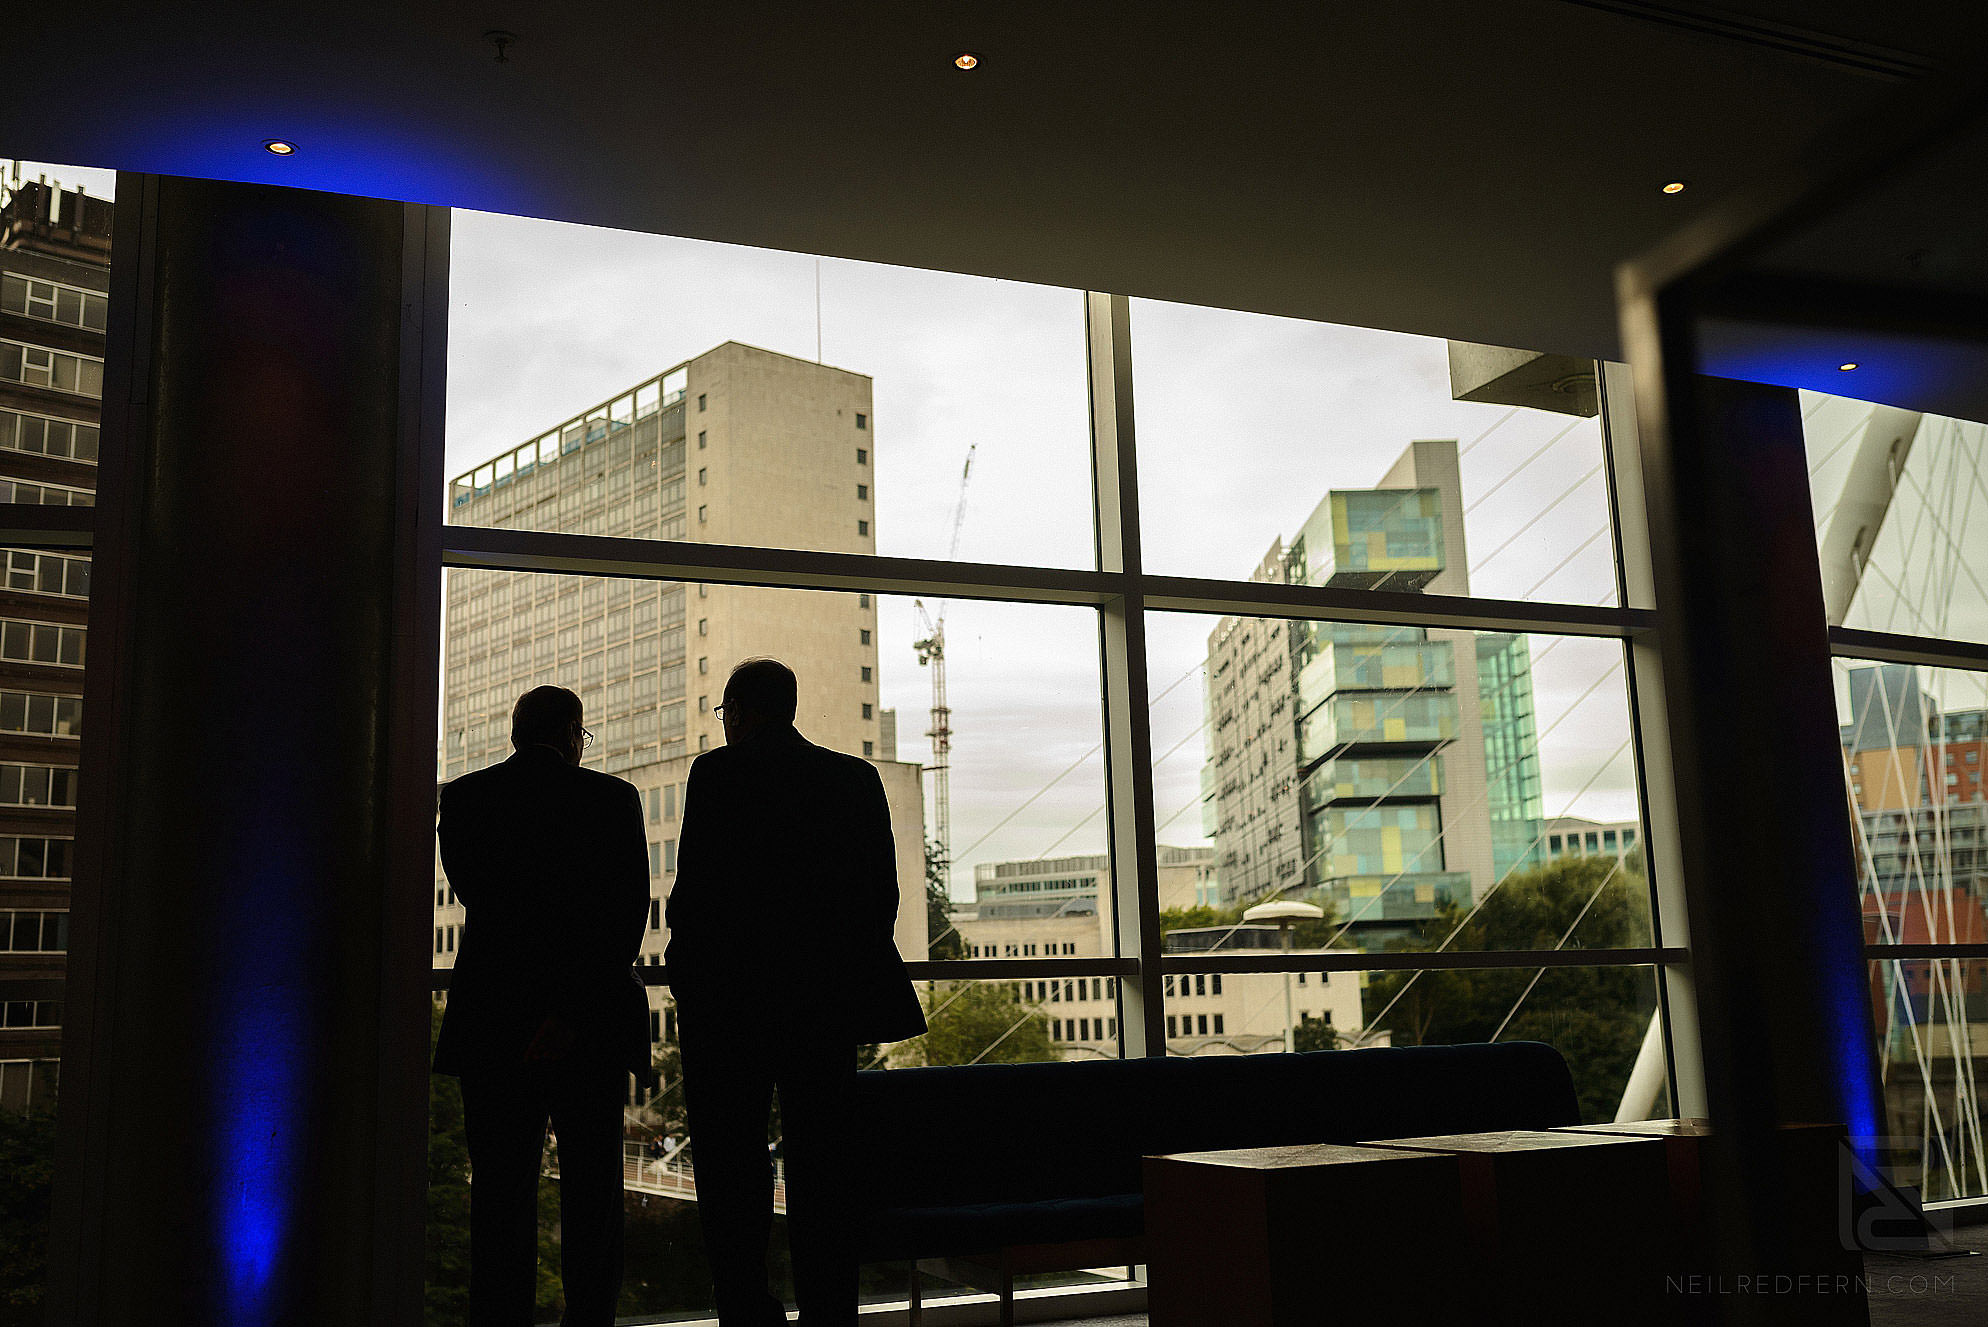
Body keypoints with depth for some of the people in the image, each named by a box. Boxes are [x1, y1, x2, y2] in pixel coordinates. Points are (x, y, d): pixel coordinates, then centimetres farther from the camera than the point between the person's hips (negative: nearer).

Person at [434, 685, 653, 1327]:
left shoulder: (464, 796, 4)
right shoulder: (612, 797, -2)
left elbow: (474, 891, 2)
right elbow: (627, 911, -11)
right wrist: (577, 1008, -15)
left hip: (492, 1017, 1)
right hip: (592, 1029, -1)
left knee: (500, 1186, 7)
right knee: (591, 1185, 10)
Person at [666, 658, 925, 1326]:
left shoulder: (718, 772, -5)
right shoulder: (858, 777, 7)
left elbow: (696, 887, -10)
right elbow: (883, 891, 6)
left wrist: (685, 976, 2)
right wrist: (853, 980, 14)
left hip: (732, 1000, -4)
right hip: (830, 999, 4)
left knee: (732, 1169, 4)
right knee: (820, 1167, 10)